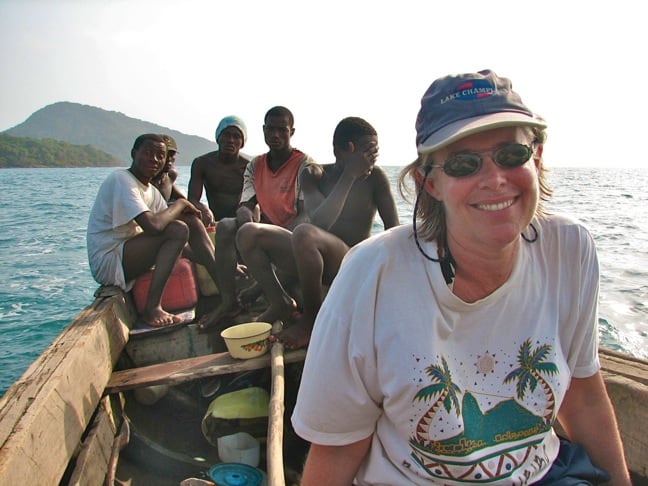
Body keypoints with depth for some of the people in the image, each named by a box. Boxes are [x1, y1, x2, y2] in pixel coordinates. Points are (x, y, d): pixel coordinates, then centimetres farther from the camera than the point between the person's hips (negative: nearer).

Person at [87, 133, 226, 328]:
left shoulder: (151, 190, 14)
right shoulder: (121, 180, -16)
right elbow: (152, 225, -29)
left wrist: (190, 209, -11)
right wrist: (180, 204, -13)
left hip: (128, 255, 9)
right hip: (107, 262, -9)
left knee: (192, 221, -3)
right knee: (178, 230, -25)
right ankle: (152, 308, -23)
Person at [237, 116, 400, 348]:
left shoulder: (375, 177, -6)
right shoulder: (314, 174, -2)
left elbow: (393, 229, -7)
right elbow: (319, 222, -20)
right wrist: (349, 175, -24)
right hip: (315, 257, 4)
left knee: (304, 233, -34)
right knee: (249, 233, -12)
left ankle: (312, 318, -16)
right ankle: (280, 303, 3)